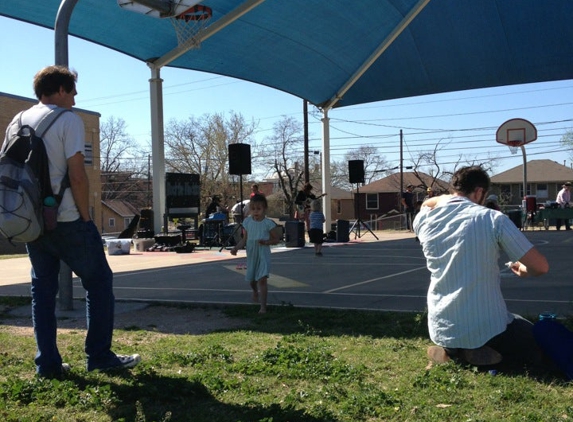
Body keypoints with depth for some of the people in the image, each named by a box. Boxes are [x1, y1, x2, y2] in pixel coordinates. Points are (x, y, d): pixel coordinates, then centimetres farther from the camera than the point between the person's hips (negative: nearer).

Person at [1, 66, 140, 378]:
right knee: (99, 282, 5)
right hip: (66, 220, -7)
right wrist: (86, 216, -7)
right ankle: (99, 356, 7)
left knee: (42, 289, 12)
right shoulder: (68, 120, -10)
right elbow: (77, 176, -17)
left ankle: (47, 363, 13)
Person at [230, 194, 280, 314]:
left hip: (263, 255, -4)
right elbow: (244, 239, 6)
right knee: (251, 279, 19)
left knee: (262, 279, -15)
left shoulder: (268, 223, -9)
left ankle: (263, 306, -9)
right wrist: (236, 247, -11)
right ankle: (255, 292, 54)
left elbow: (276, 239, -2)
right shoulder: (247, 222, 1)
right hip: (251, 255, 4)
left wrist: (266, 242, -21)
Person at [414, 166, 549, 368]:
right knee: (538, 346, 24)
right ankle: (481, 351, -3)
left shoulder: (425, 220, -1)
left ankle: (452, 350, 8)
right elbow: (541, 267, -8)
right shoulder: (493, 219, -12)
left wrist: (450, 198, 15)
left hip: (441, 330, 5)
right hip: (486, 329, -5)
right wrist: (523, 271, 13)